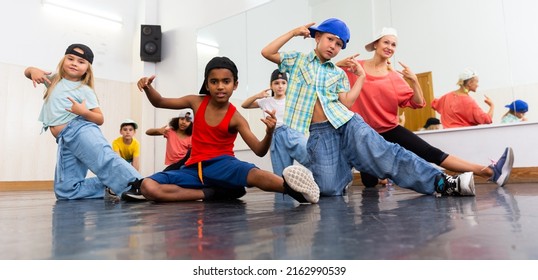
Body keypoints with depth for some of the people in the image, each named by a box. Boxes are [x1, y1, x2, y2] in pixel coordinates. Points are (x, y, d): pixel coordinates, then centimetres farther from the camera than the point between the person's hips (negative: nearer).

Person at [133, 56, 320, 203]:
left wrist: (269, 133, -34)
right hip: (195, 167, 4)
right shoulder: (197, 102, 1)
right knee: (148, 187, -22)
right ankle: (212, 194, -22)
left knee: (255, 175, -40)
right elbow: (159, 102, 13)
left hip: (222, 165, -4)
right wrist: (148, 88, -9)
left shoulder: (236, 118, -7)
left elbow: (259, 151, -13)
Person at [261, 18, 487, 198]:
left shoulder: (338, 74, 21)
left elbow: (346, 103, 8)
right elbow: (266, 52, 7)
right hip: (317, 132, -2)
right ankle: (343, 172, 13)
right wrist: (293, 32, 7)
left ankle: (439, 182, -24)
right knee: (329, 189, -20)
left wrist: (360, 77, 6)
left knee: (381, 153, -22)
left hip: (345, 124, 2)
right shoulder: (298, 60, 16)